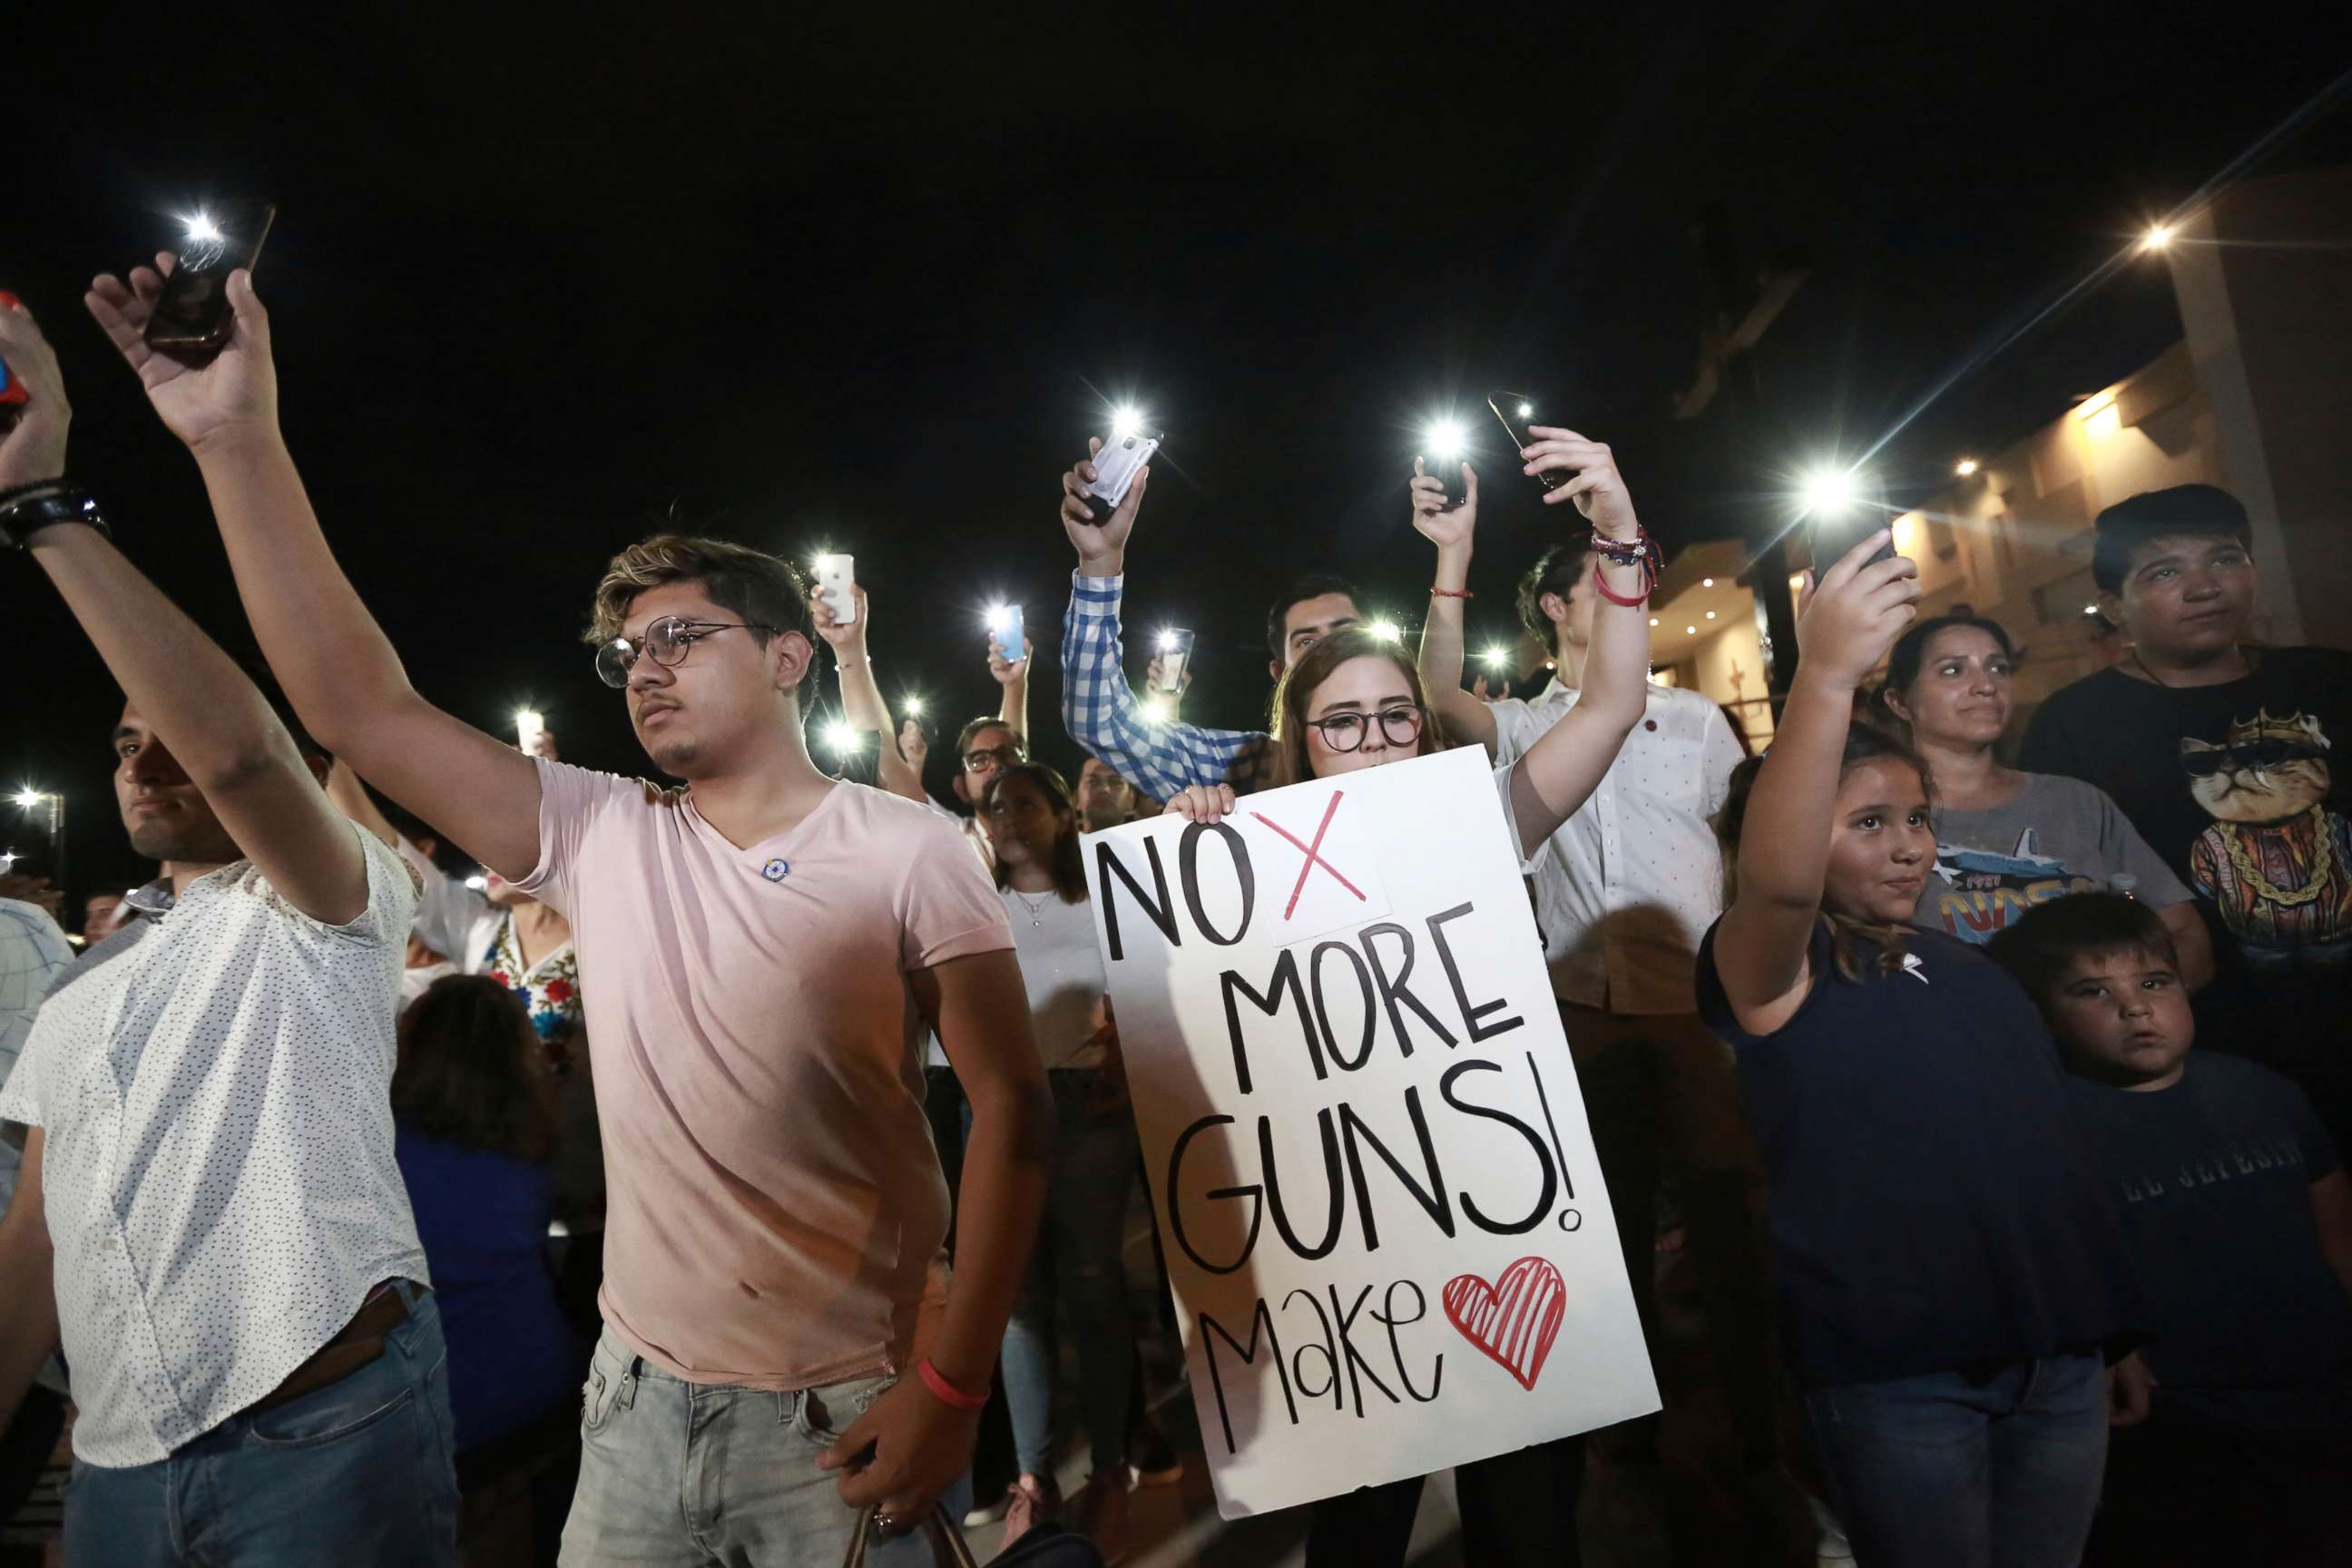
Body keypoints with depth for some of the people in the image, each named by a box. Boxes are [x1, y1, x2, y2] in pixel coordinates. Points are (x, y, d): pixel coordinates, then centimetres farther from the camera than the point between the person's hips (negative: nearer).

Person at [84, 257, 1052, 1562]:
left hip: (845, 1411, -4)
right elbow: (362, 708, -5)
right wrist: (239, 441, -11)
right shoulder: (599, 840, 2)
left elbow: (1012, 1109, -12)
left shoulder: (906, 853, -11)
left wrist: (952, 1386, -16)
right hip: (638, 1395, 4)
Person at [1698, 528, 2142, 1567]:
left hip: (2059, 1357, 7)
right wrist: (1826, 676, -44)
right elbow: (1775, 878, -34)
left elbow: (2047, 1141, 21)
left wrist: (2111, 1326, 19)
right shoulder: (1773, 969, -11)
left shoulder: (1973, 972, 13)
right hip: (1896, 1368, -6)